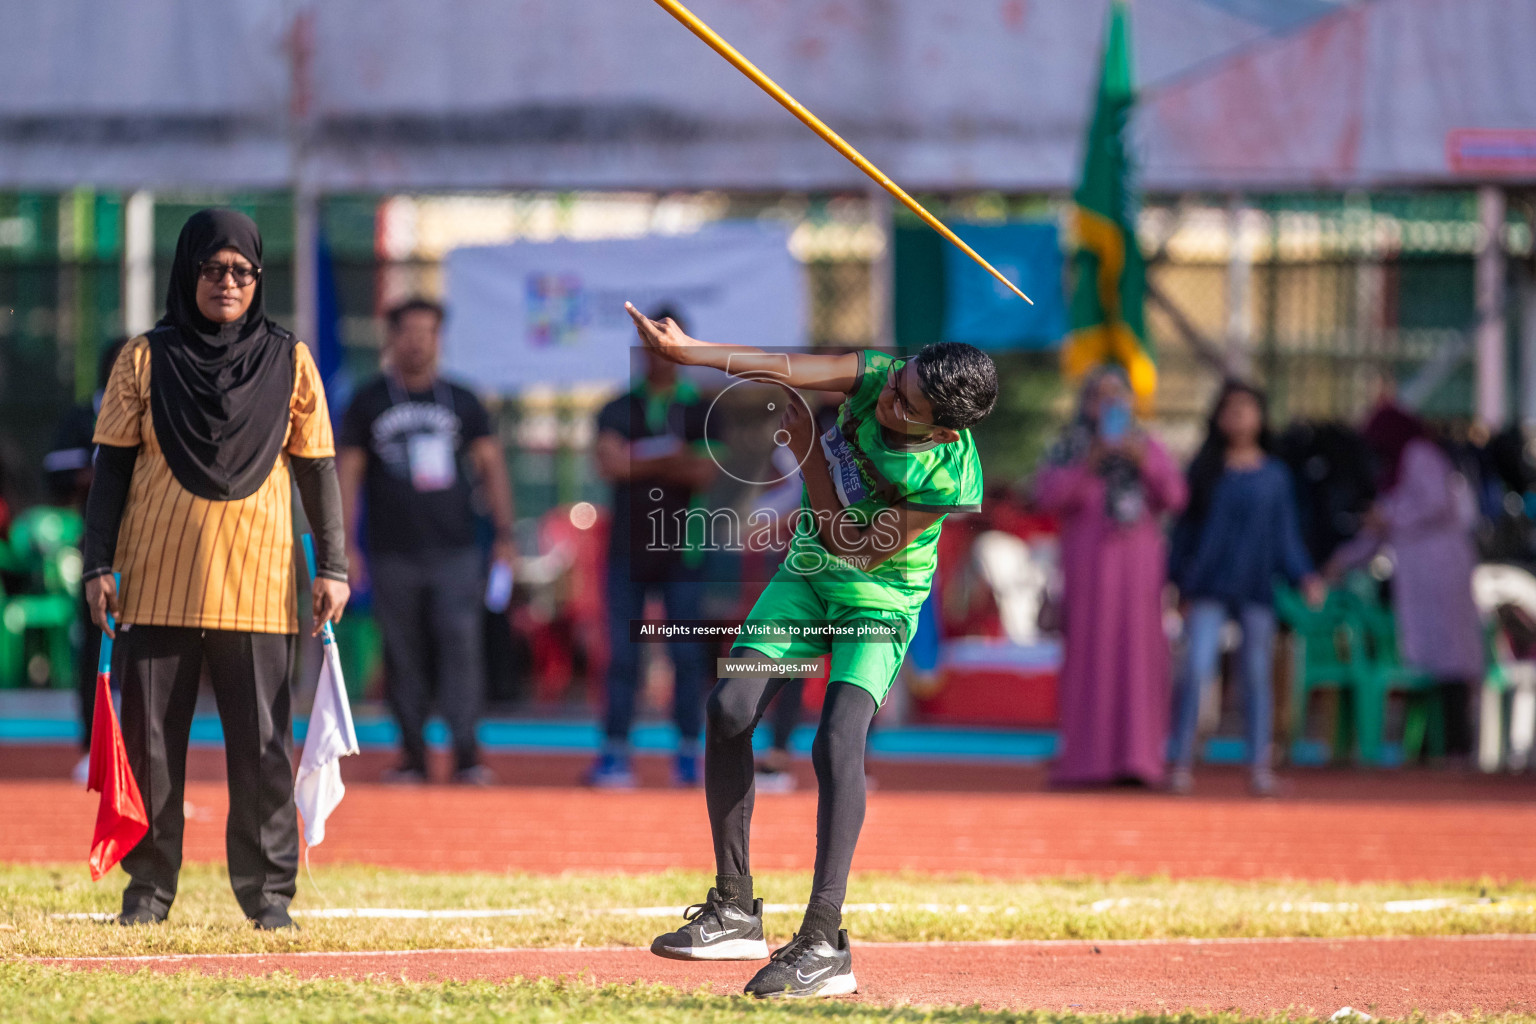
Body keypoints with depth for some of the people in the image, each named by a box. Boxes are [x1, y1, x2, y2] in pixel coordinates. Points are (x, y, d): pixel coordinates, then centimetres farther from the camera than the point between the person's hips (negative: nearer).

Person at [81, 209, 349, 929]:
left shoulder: (289, 362, 7)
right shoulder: (145, 361, 5)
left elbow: (317, 468, 10)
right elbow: (112, 465, 6)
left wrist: (332, 566, 4)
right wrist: (98, 565, -1)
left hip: (258, 590, 0)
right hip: (158, 584, 0)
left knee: (263, 745, -2)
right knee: (150, 739, 1)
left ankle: (268, 891, 4)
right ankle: (148, 889, 9)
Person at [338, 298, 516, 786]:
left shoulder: (462, 402, 12)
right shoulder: (369, 403, 8)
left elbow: (491, 466, 12)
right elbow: (347, 475, 7)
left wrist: (504, 534, 3)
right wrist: (346, 545, -1)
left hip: (455, 550, 0)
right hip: (394, 556, 0)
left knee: (461, 640, -13)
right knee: (403, 654, 1)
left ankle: (466, 750, -13)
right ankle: (412, 752, 7)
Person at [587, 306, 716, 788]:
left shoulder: (701, 410, 7)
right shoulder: (619, 410, 10)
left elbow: (704, 472, -6)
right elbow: (609, 463, -6)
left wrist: (639, 462, -12)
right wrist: (669, 462, -10)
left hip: (681, 550, -1)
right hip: (629, 545, 1)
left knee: (687, 653, -2)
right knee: (622, 654, -1)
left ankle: (689, 751, 3)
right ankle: (615, 752, -1)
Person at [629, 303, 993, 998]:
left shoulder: (952, 477, -31)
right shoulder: (881, 377, -19)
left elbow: (858, 551, -25)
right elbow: (790, 369, -27)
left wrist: (811, 455, -27)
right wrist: (686, 350, -39)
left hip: (880, 597, -6)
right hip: (808, 571, 6)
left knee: (837, 742, -25)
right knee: (729, 710, -8)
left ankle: (824, 943, -25)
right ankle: (735, 910, 2)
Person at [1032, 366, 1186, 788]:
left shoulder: (1146, 447, 13)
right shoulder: (1069, 448, 8)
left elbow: (1174, 497, 0)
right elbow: (1047, 496, -6)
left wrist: (1144, 462, -16)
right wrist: (1088, 465, -19)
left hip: (1138, 568, 2)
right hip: (1087, 566, -1)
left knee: (1136, 657, -6)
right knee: (1088, 659, -6)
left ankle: (1135, 758, -9)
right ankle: (1082, 760, -6)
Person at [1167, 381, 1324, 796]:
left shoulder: (1275, 475, 9)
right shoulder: (1205, 470, 8)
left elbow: (1287, 533, 10)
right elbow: (1185, 528, 10)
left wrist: (1305, 577, -4)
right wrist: (1180, 581, 4)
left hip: (1255, 587, 1)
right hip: (1209, 587, -1)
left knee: (1258, 675, 2)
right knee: (1196, 668, -12)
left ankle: (1260, 764, 7)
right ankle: (1182, 760, -8)